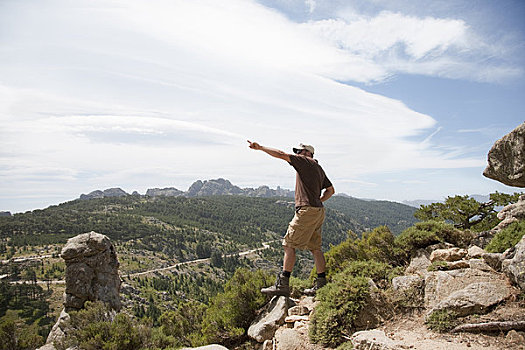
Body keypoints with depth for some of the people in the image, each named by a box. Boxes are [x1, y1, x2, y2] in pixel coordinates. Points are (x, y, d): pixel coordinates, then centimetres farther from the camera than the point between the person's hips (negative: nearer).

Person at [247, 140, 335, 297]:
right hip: (318, 211, 9)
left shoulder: (304, 161, -2)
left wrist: (260, 147, -7)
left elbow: (282, 155, -10)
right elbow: (331, 190, 28)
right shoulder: (319, 168, 22)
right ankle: (321, 284, 16)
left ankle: (282, 285, -7)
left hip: (306, 210, -9)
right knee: (315, 247, 13)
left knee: (289, 244, -7)